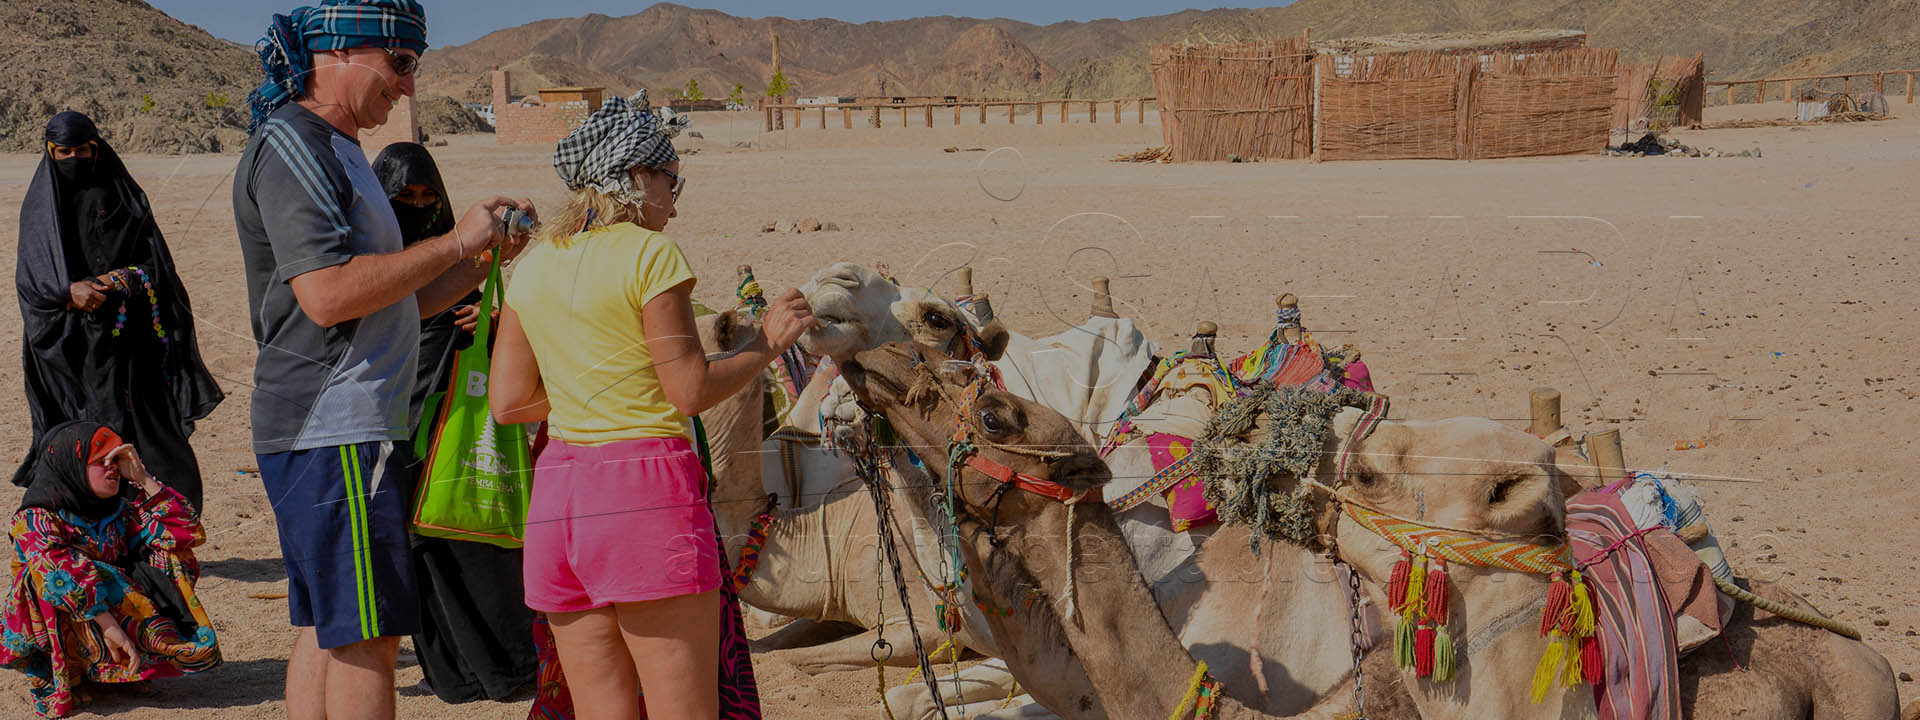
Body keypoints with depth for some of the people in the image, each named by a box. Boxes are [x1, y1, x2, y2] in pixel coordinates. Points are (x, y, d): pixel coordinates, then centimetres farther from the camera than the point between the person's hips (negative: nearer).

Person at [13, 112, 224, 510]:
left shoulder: (124, 196, 11)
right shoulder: (40, 206, 11)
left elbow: (155, 263, 4)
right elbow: (29, 275, 2)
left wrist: (117, 282, -16)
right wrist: (69, 291, -18)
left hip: (125, 336, 0)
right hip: (67, 340, 0)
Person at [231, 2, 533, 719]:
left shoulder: (331, 149, 21)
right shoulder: (290, 146, -11)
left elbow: (391, 303, 22)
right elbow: (329, 295, -23)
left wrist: (490, 251, 10)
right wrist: (454, 242, -16)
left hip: (344, 429, 10)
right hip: (334, 430, -10)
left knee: (328, 627, 12)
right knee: (366, 632, -8)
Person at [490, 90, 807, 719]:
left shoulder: (535, 263, 12)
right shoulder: (650, 253, -8)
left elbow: (507, 402, 12)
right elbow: (692, 391, -8)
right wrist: (770, 341, 5)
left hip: (558, 490, 7)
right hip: (646, 488, -7)